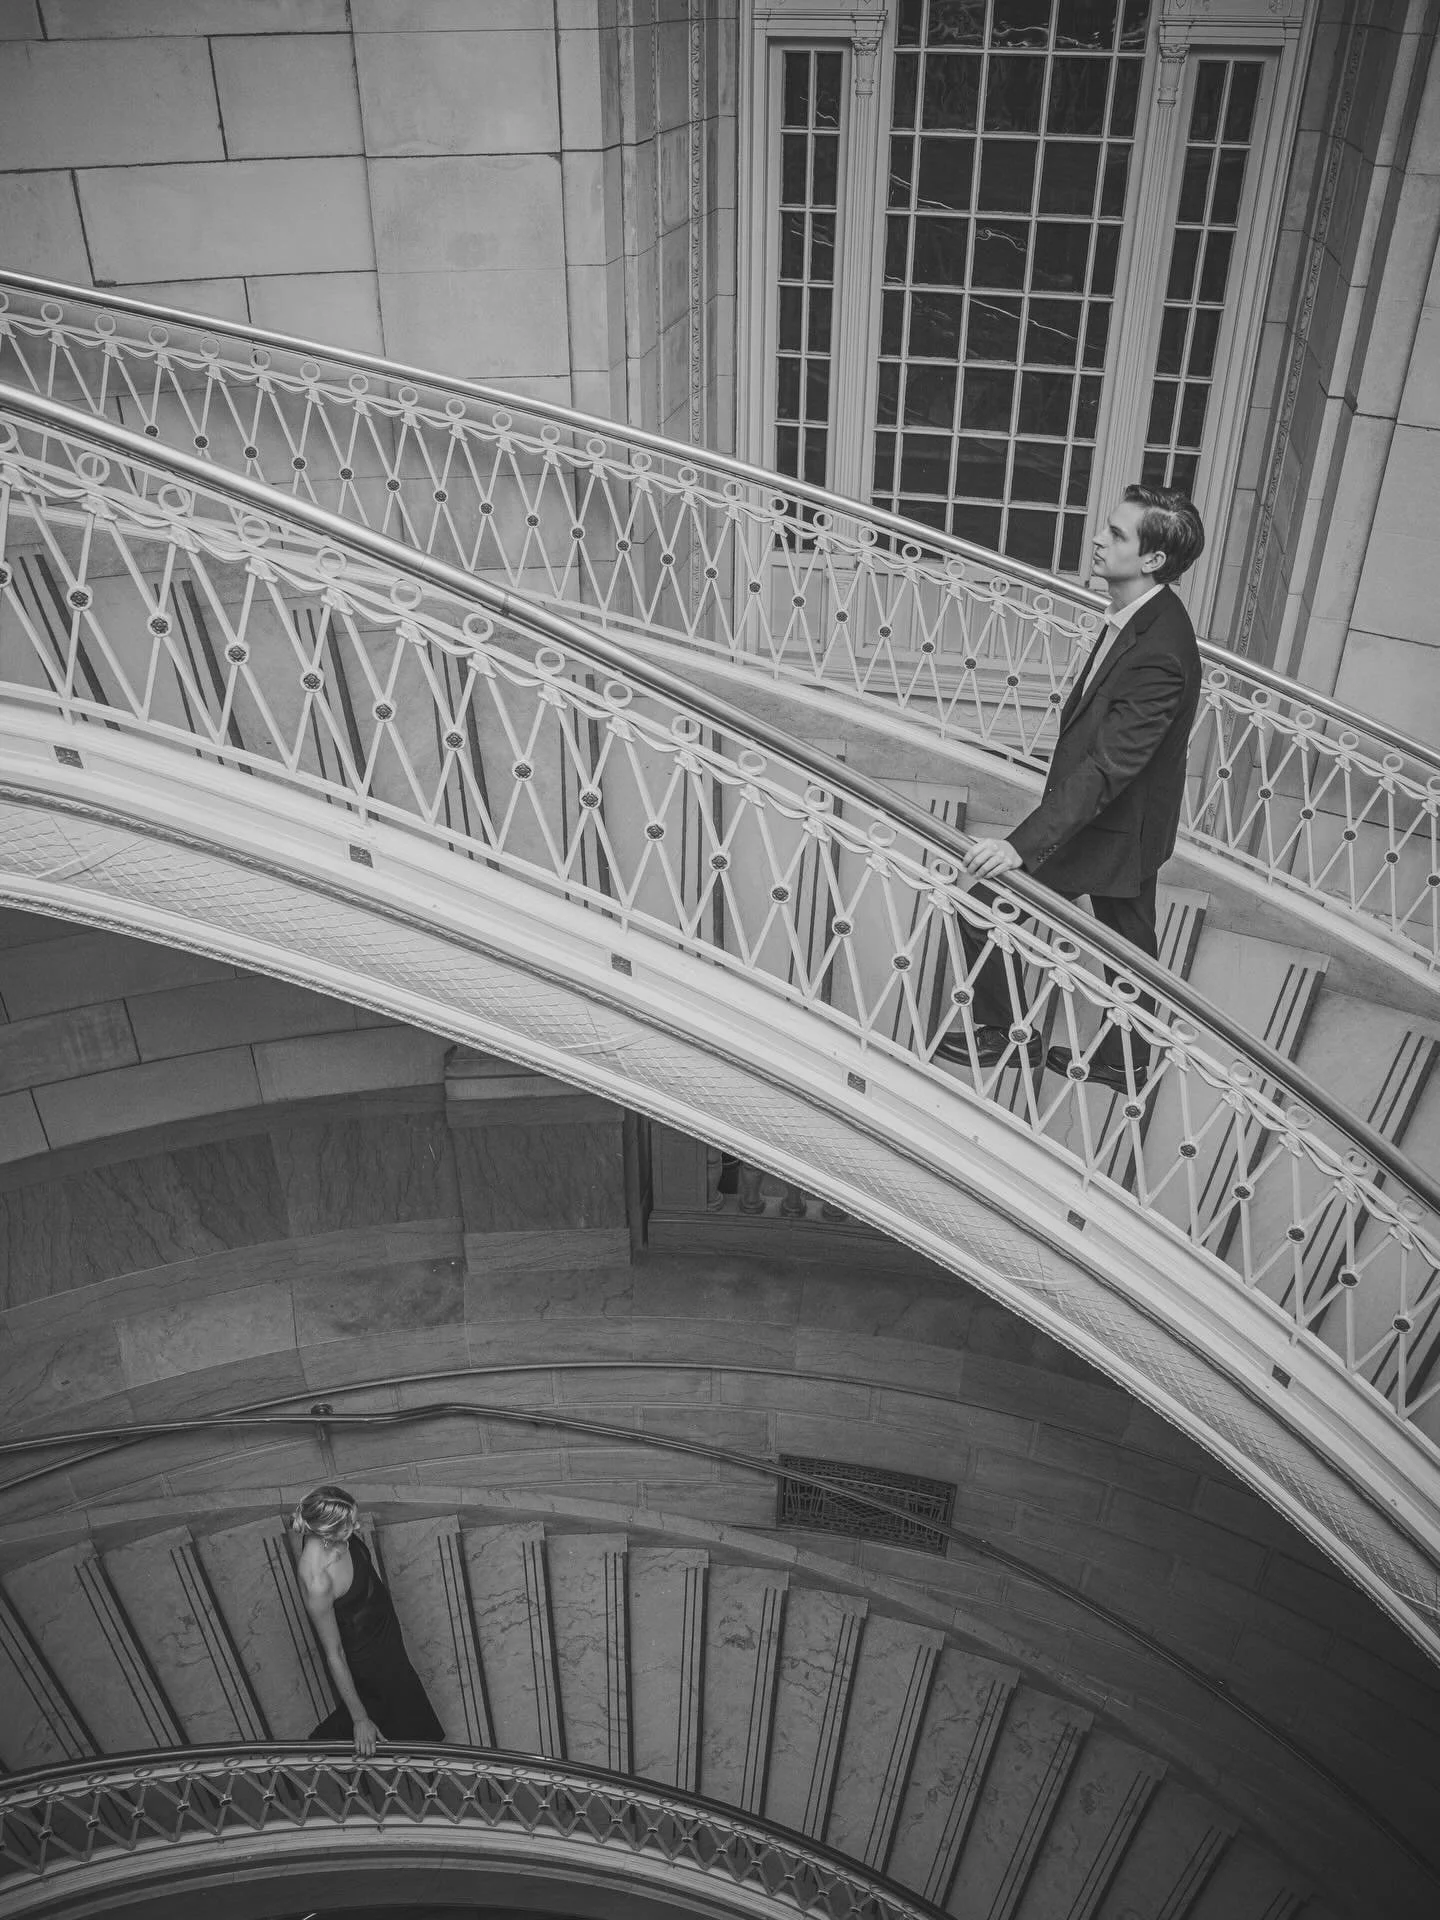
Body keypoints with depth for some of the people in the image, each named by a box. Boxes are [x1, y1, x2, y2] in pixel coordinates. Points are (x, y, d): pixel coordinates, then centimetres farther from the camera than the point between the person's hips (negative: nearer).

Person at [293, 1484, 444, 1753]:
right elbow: (334, 1655, -30)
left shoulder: (328, 1534, -23)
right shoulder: (317, 1583, -43)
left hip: (382, 1619, 7)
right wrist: (360, 1719, -20)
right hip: (364, 1649, -7)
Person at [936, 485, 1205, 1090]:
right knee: (1129, 937, 22)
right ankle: (1125, 1060, 41)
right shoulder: (1144, 616, -1)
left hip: (1111, 829, -10)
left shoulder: (1159, 655, -32)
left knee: (978, 898, 0)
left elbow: (1106, 767, -36)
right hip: (1126, 820, 10)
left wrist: (1023, 845, -41)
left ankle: (1006, 1034, 17)